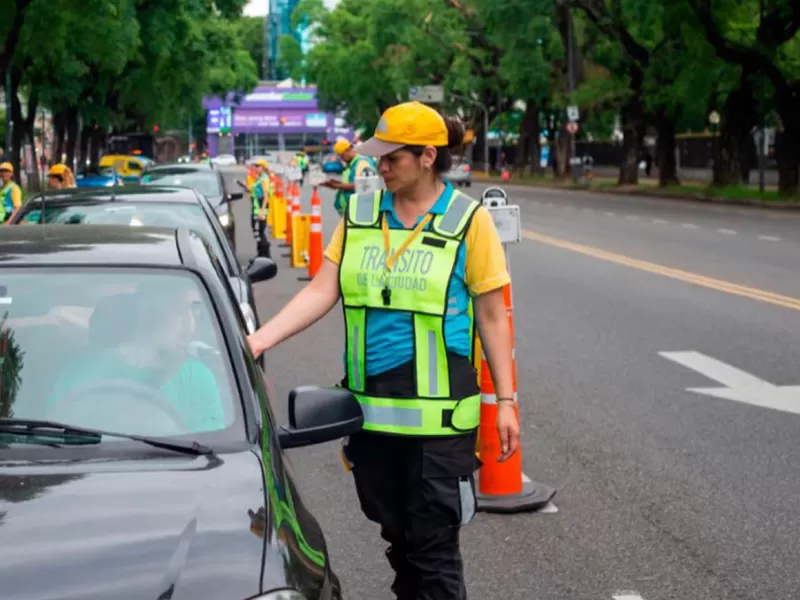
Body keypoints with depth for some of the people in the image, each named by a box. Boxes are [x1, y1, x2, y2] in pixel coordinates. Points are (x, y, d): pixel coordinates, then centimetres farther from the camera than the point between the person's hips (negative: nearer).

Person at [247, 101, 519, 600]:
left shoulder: (468, 221, -5)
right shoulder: (361, 213, 5)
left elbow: (492, 316, -2)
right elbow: (322, 291, 0)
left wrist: (506, 400, -3)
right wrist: (261, 339, -12)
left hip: (438, 415, -4)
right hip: (372, 408, 4)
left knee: (434, 545, 1)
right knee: (398, 537, 17)